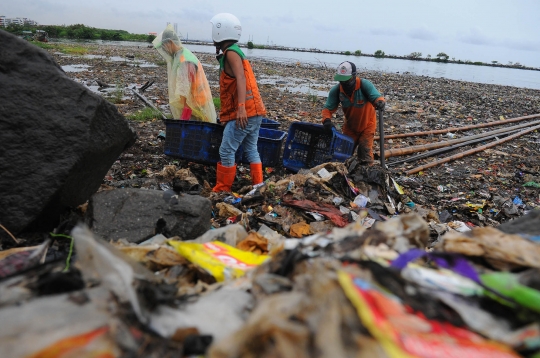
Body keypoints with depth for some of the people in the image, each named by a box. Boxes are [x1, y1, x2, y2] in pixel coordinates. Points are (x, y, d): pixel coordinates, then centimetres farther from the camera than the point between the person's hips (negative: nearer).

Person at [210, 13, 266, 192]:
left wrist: (241, 107, -35)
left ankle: (221, 191, 5)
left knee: (226, 151, -3)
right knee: (251, 150, 13)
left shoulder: (231, 52, -8)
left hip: (244, 112, -10)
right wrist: (225, 114, 28)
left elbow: (241, 79, -23)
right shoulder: (234, 52, 22)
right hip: (254, 111, 10)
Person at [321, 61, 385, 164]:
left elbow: (377, 97, -36)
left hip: (367, 125, -3)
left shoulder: (364, 85, -29)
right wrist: (327, 120, -39)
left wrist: (380, 102, -61)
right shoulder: (336, 90, -20)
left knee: (365, 151, -8)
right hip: (350, 126, 4)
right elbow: (328, 108, -17)